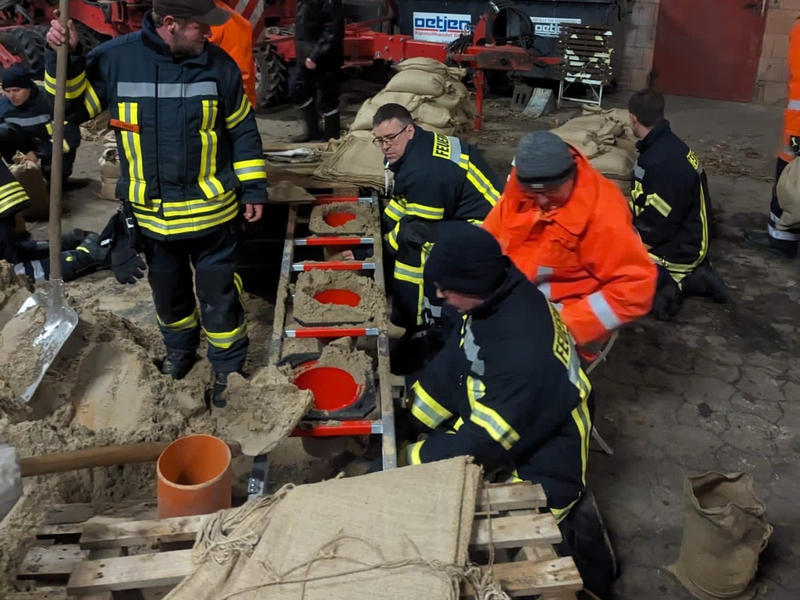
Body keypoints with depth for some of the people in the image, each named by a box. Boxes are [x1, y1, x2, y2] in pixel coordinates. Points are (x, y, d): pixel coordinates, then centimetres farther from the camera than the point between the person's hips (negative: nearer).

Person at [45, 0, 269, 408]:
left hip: (211, 210, -2)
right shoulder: (115, 58, -9)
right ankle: (180, 348, 47)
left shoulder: (219, 64, -8)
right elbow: (77, 106, 3)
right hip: (151, 211, 2)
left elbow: (243, 130, 0)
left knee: (218, 293, 7)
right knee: (167, 288, 21)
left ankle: (228, 367, 27)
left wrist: (252, 187, -1)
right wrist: (64, 60, -14)